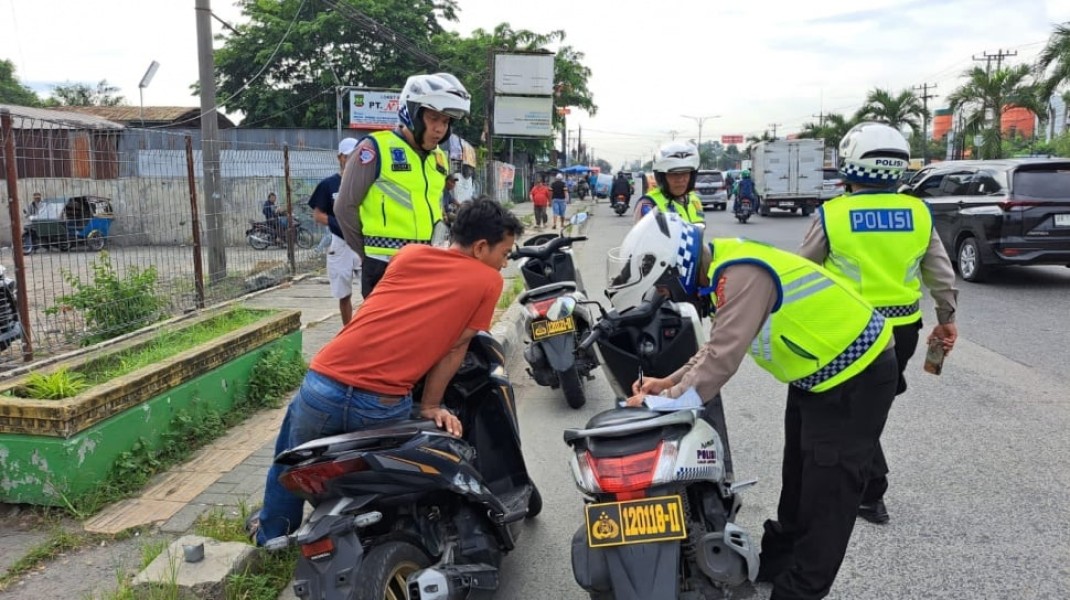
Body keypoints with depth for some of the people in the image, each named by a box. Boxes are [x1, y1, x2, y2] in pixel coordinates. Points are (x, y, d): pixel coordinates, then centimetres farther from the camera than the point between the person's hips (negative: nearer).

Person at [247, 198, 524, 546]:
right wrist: (430, 406, 12)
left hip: (325, 385, 3)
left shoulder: (410, 254, 14)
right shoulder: (488, 281, 3)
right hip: (383, 409, -3)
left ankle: (273, 532, 49)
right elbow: (455, 349, 4)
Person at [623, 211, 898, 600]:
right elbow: (720, 346, 8)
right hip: (818, 373, 10)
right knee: (798, 479, 22)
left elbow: (723, 360, -34)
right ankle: (776, 562, 38)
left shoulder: (741, 274, -30)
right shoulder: (727, 268, 1)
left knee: (827, 493, -2)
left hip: (856, 375, -10)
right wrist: (669, 381, -2)